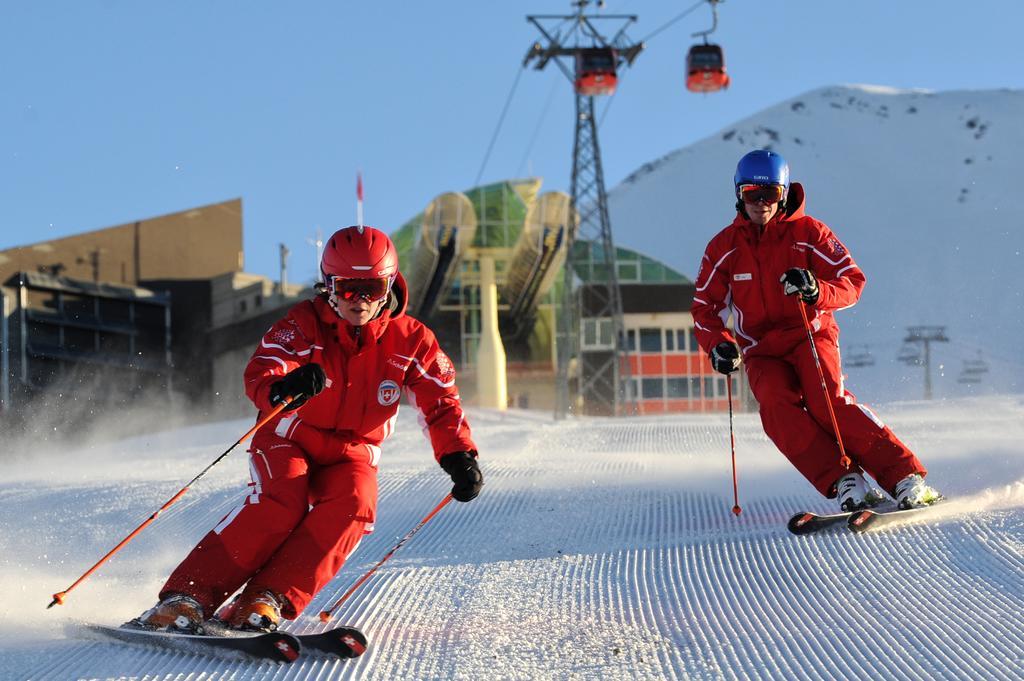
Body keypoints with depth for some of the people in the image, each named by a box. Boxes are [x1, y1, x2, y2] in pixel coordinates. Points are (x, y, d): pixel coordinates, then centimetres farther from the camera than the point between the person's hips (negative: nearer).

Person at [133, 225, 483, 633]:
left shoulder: (410, 340, -6)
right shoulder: (304, 324, -14)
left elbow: (440, 404, -2)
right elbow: (258, 378, -27)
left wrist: (459, 457, -19)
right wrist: (283, 389, -51)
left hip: (352, 453, 2)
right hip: (290, 439, -2)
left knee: (352, 507, -31)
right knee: (282, 502, -32)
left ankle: (264, 601, -33)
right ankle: (188, 598, -32)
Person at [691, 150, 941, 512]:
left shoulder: (807, 232, -3)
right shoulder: (723, 247, 4)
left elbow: (852, 281, -7)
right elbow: (705, 307, 11)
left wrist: (816, 292, -29)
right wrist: (718, 344, -10)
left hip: (811, 336, -3)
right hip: (761, 352, 3)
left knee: (826, 401, -29)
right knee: (777, 405, -29)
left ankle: (906, 478, -32)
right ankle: (845, 483, -34)